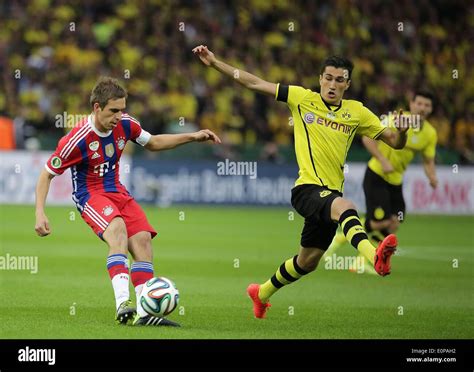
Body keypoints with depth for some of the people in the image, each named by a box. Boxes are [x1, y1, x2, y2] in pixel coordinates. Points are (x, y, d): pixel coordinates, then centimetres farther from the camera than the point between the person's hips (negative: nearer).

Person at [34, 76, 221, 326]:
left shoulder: (125, 124, -5)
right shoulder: (77, 140, -22)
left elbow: (152, 143, 15)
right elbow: (47, 174, -11)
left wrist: (192, 137, 7)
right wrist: (40, 214, -19)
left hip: (117, 192, 7)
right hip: (89, 195, -7)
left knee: (143, 239, -11)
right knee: (118, 230, -33)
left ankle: (144, 313, -8)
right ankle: (123, 305, -44)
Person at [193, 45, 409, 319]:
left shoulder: (356, 112, 9)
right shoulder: (303, 98, 3)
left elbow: (395, 142, 9)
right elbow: (254, 83, 6)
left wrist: (402, 131, -15)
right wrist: (215, 63, 3)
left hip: (331, 195, 5)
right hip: (307, 189, -5)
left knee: (308, 261, 15)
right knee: (345, 207, -38)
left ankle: (262, 293, 40)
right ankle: (375, 256, -64)